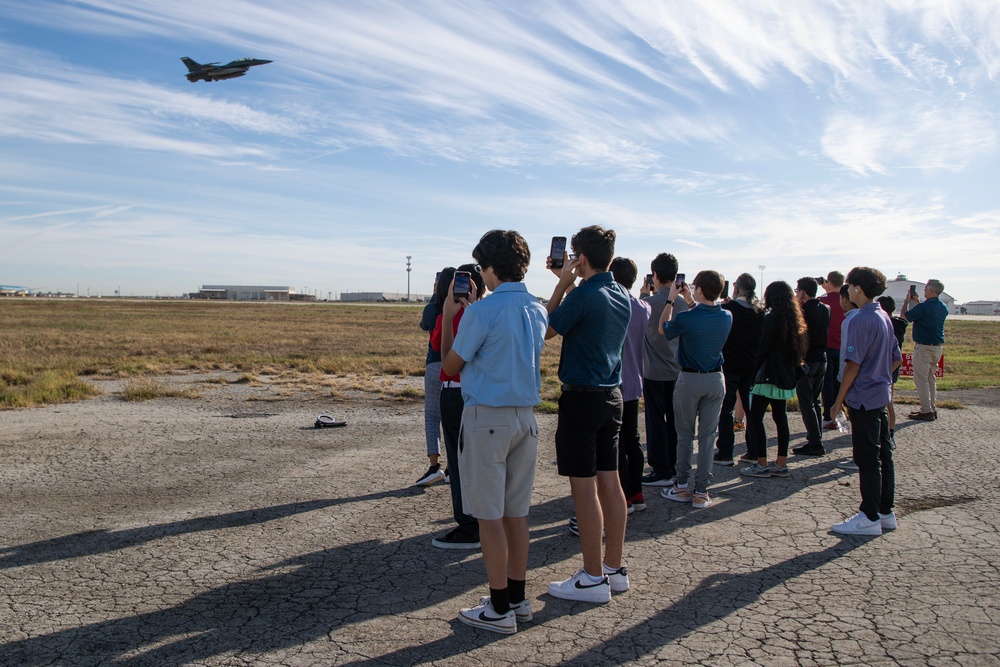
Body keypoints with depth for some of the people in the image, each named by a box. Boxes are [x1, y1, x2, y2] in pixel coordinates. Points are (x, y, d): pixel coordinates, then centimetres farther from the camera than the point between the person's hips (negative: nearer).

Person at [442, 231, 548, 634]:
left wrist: (450, 316, 6)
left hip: (487, 419, -7)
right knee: (516, 512, 14)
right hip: (525, 417, 7)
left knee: (489, 515, 2)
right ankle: (518, 599, 24)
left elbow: (450, 366, -5)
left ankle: (500, 609, 10)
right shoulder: (537, 310, 7)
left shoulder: (481, 312, -15)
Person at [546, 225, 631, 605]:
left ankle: (593, 579, 6)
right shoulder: (622, 296, 9)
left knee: (584, 488, -1)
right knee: (608, 482, 13)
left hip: (582, 398, -8)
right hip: (612, 395, 8)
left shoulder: (584, 295, -16)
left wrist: (562, 283, -1)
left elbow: (547, 330, -4)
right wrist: (569, 282, 25)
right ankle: (614, 569, 22)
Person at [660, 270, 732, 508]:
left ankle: (682, 486, 15)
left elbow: (663, 328, 1)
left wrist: (671, 299, 6)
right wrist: (690, 300, 20)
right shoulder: (727, 317, -3)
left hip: (689, 381, -3)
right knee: (707, 436, 7)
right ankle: (701, 492, 10)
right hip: (716, 380, 4)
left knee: (685, 434, 10)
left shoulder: (686, 319, -19)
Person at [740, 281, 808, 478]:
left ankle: (762, 465, -4)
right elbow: (800, 349, 14)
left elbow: (763, 349, -15)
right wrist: (792, 368, 17)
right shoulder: (794, 319, 10)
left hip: (770, 375, -9)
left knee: (755, 417, -4)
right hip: (786, 376, 9)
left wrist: (754, 373, -7)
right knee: (780, 417, 13)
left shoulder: (772, 318, -14)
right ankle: (781, 464, 16)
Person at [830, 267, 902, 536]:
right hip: (882, 395, 9)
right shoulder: (884, 318, 11)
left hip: (864, 398, -9)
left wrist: (839, 400, -13)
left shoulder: (861, 320, -17)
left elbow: (853, 363, -19)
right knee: (882, 455, 14)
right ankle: (885, 512, 22)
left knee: (867, 459, -2)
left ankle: (870, 518, 4)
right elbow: (896, 358, 18)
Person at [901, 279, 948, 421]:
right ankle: (933, 408, 22)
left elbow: (904, 316, -9)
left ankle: (926, 411, -2)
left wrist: (907, 300, 4)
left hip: (924, 347, -8)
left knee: (921, 379, -2)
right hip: (937, 347, 8)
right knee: (931, 378, 17)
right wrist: (916, 301, 21)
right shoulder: (943, 308, 7)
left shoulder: (924, 307, -20)